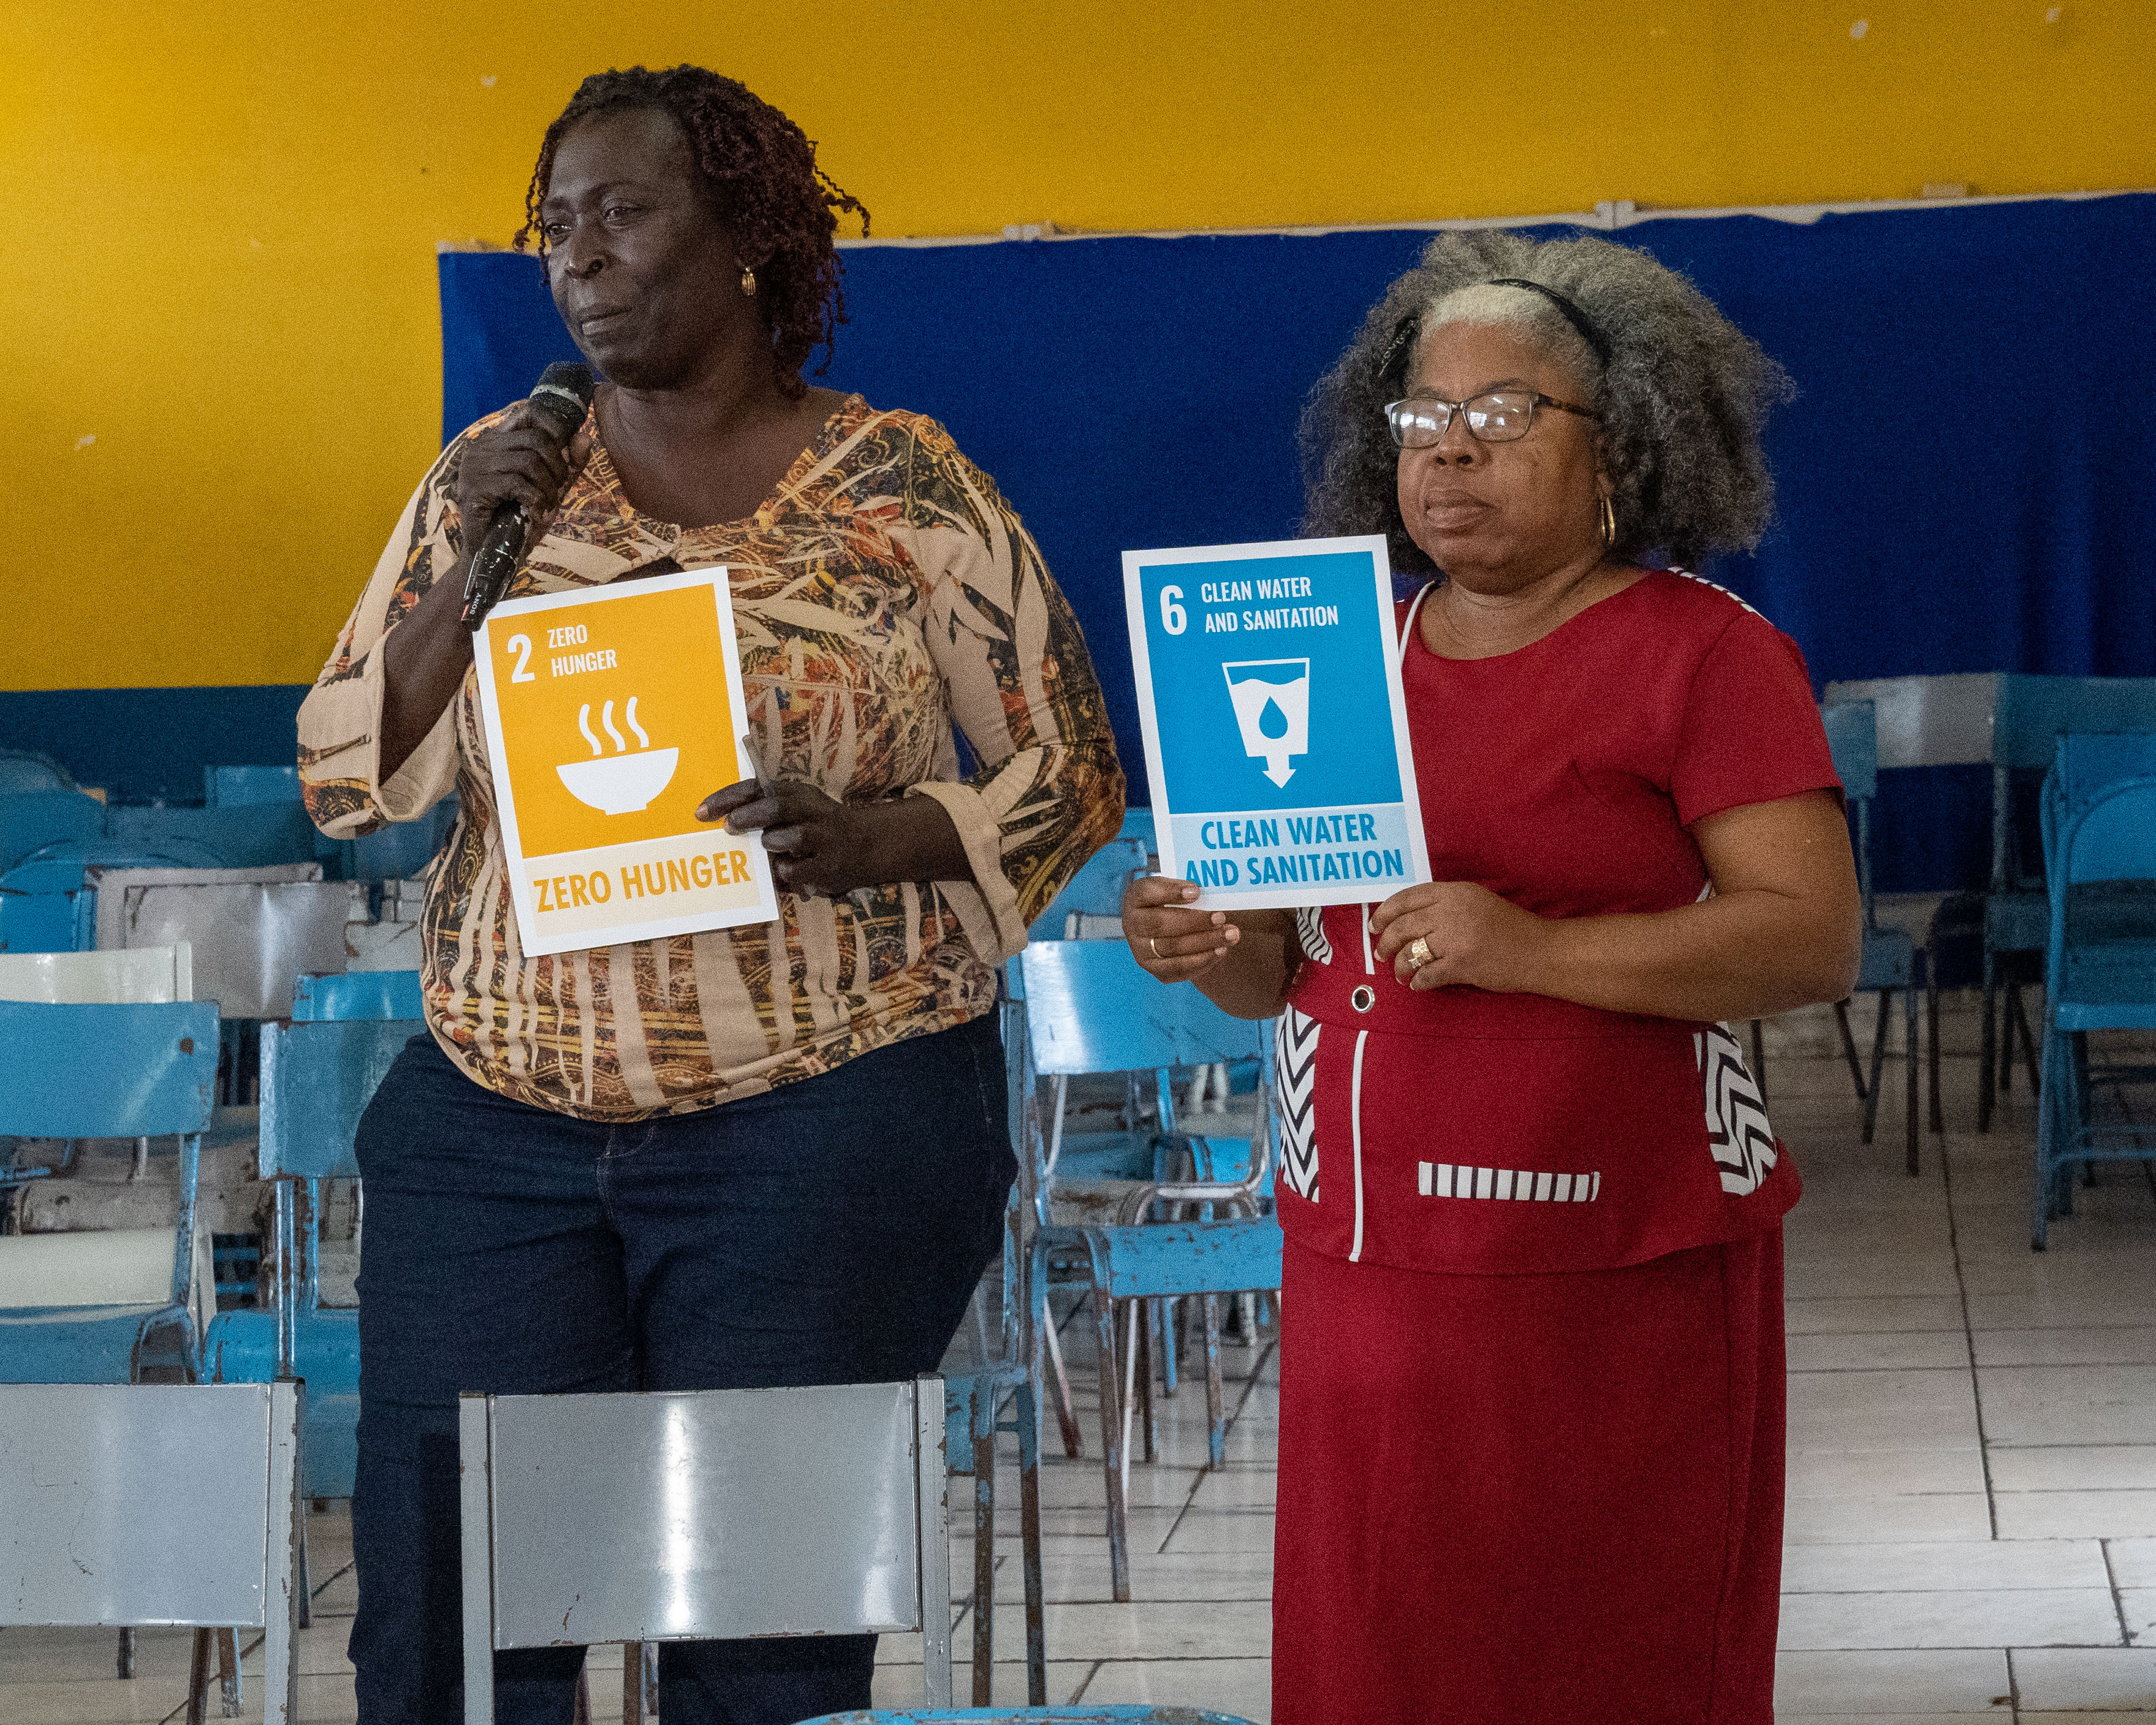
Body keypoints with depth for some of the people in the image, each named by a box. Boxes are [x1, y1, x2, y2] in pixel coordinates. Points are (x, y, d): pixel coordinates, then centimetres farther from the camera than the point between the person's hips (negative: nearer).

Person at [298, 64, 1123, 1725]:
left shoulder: (901, 487, 0)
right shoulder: (495, 473, 10)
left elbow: (1071, 770, 3)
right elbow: (344, 774, 8)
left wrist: (868, 839, -16)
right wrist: (476, 559, -6)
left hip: (817, 1119, -3)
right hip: (498, 1116, 3)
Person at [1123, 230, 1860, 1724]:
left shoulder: (1703, 653, -3)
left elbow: (1815, 938, -12)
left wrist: (1538, 951, -22)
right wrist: (1217, 947, -2)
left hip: (1613, 1280, -5)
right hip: (1365, 1264, 5)